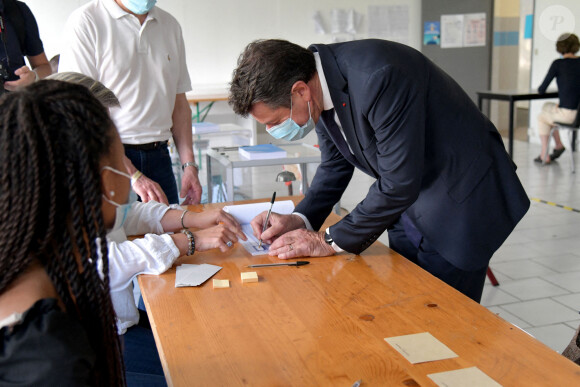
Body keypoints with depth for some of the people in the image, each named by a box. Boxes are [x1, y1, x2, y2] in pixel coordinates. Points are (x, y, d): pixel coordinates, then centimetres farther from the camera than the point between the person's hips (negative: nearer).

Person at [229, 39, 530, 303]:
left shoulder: (380, 76, -33)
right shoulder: (320, 87, -6)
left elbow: (399, 183, -30)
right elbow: (335, 164, 9)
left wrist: (331, 240, -19)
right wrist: (300, 219, -6)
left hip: (460, 201, -8)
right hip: (409, 202, 8)